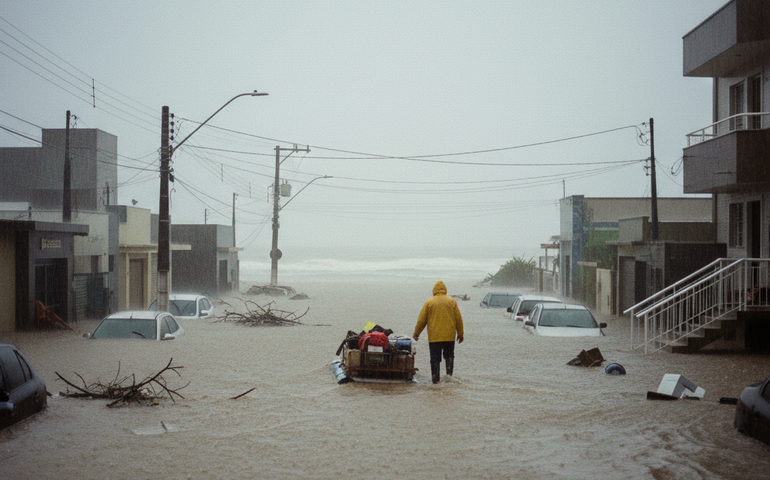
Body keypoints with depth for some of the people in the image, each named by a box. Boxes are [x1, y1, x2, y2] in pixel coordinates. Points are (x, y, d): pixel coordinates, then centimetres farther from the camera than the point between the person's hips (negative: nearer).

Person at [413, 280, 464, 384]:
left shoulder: (429, 303, 0)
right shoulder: (452, 302, 3)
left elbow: (421, 320, 2)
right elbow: (459, 319, 6)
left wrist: (416, 333, 14)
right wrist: (460, 334, 15)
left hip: (434, 337, -1)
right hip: (449, 336, 1)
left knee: (435, 358, 3)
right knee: (449, 356, 14)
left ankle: (435, 378, 2)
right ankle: (449, 374, 1)